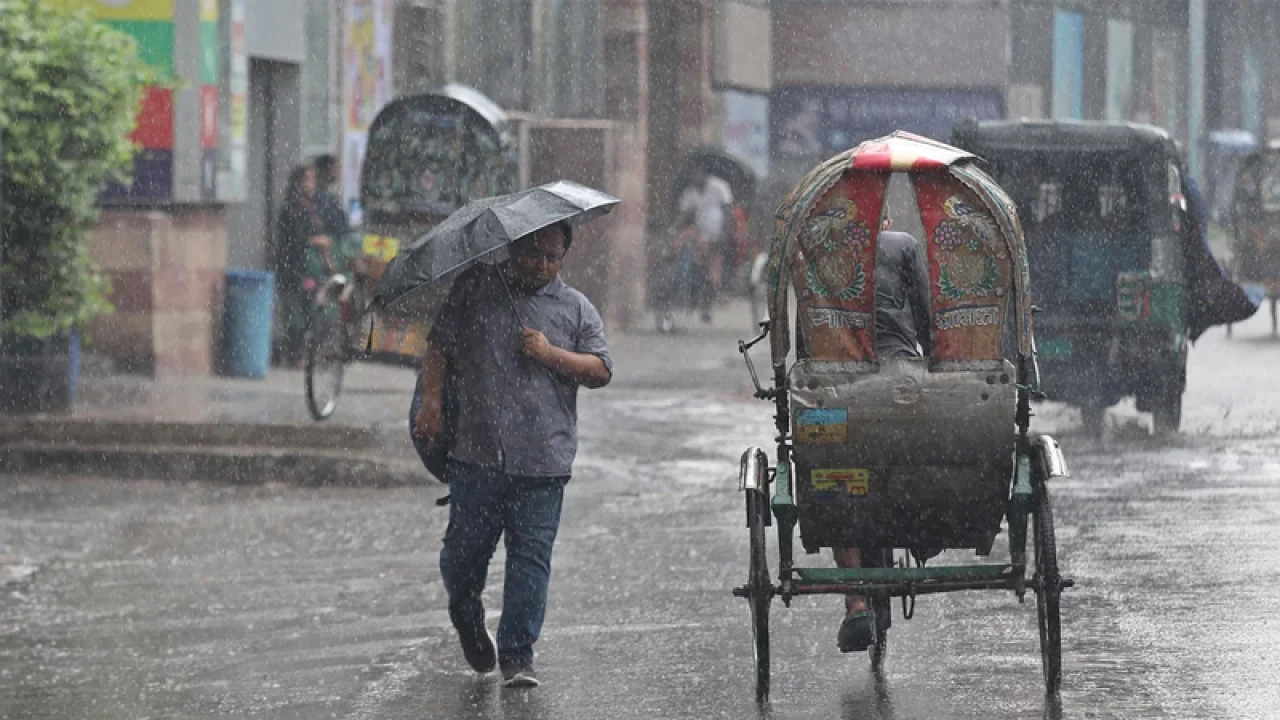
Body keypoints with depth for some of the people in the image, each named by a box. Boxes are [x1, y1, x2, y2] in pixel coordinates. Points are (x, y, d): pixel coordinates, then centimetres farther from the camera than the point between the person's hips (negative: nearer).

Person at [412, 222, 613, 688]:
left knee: (531, 557, -5)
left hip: (543, 460, 0)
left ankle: (517, 654, 0)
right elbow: (439, 345, 9)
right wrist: (432, 400, -4)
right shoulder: (475, 289, 11)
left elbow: (601, 371, 7)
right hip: (477, 453, 0)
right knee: (464, 550, 0)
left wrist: (550, 354, -7)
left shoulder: (576, 308, 13)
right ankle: (467, 620, 30)